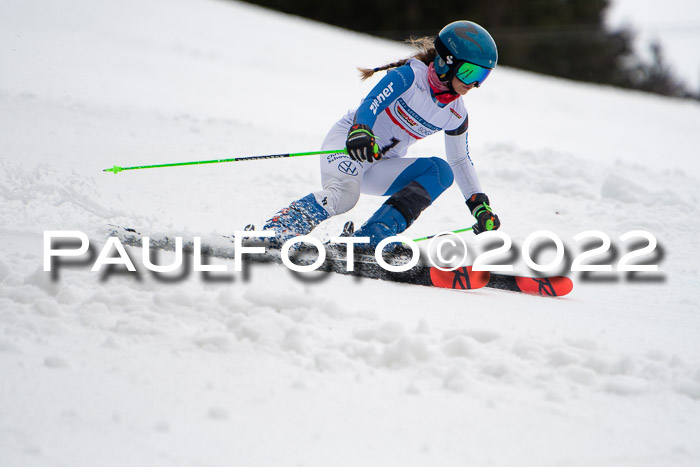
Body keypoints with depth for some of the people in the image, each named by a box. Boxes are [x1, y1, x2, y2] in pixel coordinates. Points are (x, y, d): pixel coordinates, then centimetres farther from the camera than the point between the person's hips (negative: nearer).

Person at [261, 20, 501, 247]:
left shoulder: (455, 115, 4)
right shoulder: (411, 75, -14)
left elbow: (460, 161, 20)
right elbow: (371, 103, -29)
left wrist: (480, 205, 15)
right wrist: (360, 132, -50)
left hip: (382, 166, 7)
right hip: (346, 139, -7)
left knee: (441, 171, -18)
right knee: (344, 195, -36)